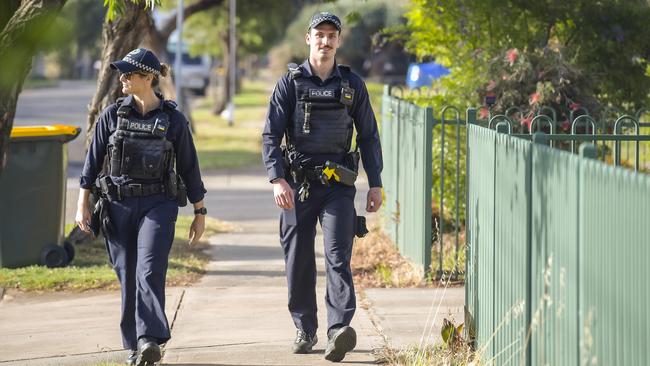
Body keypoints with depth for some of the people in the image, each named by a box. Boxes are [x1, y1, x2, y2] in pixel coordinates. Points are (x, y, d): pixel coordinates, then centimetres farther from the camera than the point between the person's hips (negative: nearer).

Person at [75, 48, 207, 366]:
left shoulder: (172, 119, 1)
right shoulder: (112, 115, 5)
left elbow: (189, 168, 8)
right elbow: (93, 161, 9)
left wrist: (199, 213, 10)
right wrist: (82, 205, 5)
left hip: (157, 205, -2)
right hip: (118, 206, 2)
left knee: (150, 271, -17)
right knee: (128, 276, 3)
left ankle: (150, 340, -25)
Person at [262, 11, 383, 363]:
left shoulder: (352, 84, 8)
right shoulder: (291, 83, 3)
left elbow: (368, 136, 12)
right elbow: (271, 135, -1)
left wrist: (375, 184, 5)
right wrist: (277, 179, -14)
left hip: (338, 184, 0)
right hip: (298, 184, 0)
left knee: (338, 256, -13)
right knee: (298, 260, 6)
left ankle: (339, 332, -25)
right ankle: (305, 330, 19)